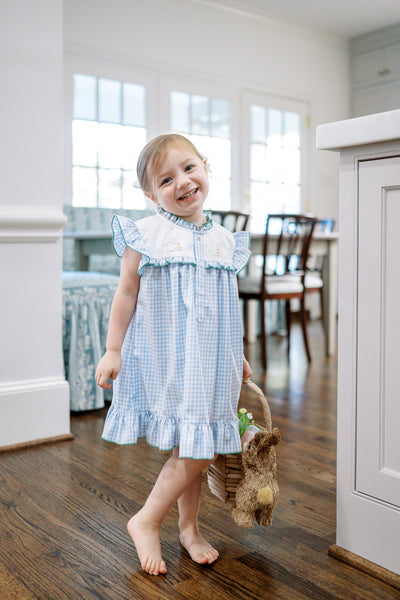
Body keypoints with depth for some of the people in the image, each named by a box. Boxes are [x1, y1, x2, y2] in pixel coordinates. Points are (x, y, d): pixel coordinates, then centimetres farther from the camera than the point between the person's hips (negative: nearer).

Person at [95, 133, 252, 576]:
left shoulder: (223, 240, 9)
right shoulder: (146, 236, -6)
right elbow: (126, 295, -2)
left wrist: (237, 356, 18)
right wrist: (113, 350, -3)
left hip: (209, 362, 5)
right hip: (166, 360, -5)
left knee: (198, 449, 11)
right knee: (193, 450, -7)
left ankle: (188, 528, 31)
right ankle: (146, 522, 14)